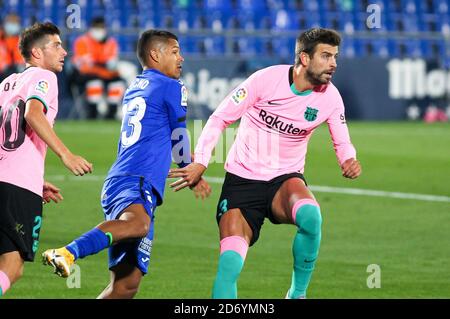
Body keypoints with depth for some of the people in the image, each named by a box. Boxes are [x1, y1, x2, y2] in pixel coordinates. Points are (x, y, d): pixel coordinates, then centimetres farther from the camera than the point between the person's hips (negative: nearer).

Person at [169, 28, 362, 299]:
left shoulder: (330, 97, -4)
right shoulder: (267, 79, -14)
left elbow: (342, 142, 9)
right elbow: (220, 119, -6)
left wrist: (349, 160, -15)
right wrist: (200, 163, -14)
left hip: (285, 180, 2)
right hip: (242, 181, -2)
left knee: (310, 215, -34)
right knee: (230, 263, -18)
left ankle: (297, 294, -15)